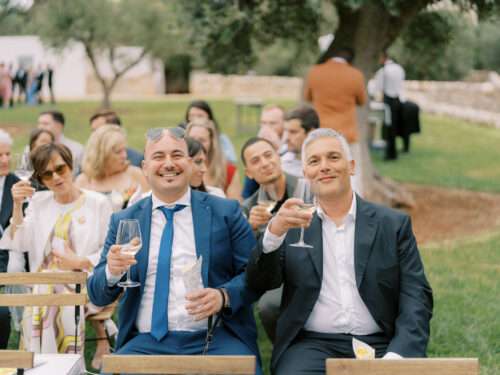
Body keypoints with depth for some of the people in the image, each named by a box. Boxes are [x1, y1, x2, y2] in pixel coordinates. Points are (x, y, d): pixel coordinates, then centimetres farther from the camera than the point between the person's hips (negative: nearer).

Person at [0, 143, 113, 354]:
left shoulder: (97, 203, 2)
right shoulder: (39, 202, 14)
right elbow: (20, 244, 5)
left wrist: (79, 262, -11)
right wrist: (17, 206, -4)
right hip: (43, 293, 3)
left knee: (76, 356, -22)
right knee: (40, 360, -13)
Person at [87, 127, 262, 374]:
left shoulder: (226, 212, 7)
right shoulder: (123, 222, 12)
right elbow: (98, 296, 10)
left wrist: (223, 296, -15)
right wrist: (112, 272, -12)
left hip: (216, 339, -1)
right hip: (146, 342, 2)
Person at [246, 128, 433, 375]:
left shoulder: (393, 224, 8)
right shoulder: (291, 225, 11)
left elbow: (416, 297, 3)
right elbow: (258, 284, 2)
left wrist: (397, 355, -14)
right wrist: (273, 234, -16)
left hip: (379, 345, 0)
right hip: (311, 345, 0)